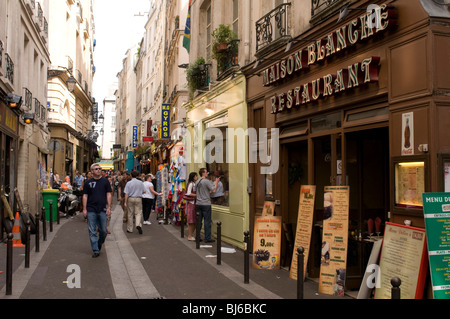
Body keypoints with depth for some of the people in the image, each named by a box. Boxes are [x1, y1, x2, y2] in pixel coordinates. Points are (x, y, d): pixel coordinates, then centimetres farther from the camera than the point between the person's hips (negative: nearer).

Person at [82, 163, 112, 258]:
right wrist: (84, 209, -1)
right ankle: (96, 250, 7)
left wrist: (109, 207, -3)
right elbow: (85, 196, 6)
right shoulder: (88, 182, 6)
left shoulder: (105, 181, 6)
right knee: (92, 231, 0)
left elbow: (109, 194, 5)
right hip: (91, 210, 0)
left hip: (102, 210, 0)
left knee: (103, 230, 6)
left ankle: (100, 243, 33)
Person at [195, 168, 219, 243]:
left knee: (199, 221, 11)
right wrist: (216, 182, -1)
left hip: (198, 204, 7)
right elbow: (214, 190, -15)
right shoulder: (207, 181, -12)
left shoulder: (197, 182, 11)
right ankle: (207, 238, 2)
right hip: (206, 204, -7)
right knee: (207, 221, -1)